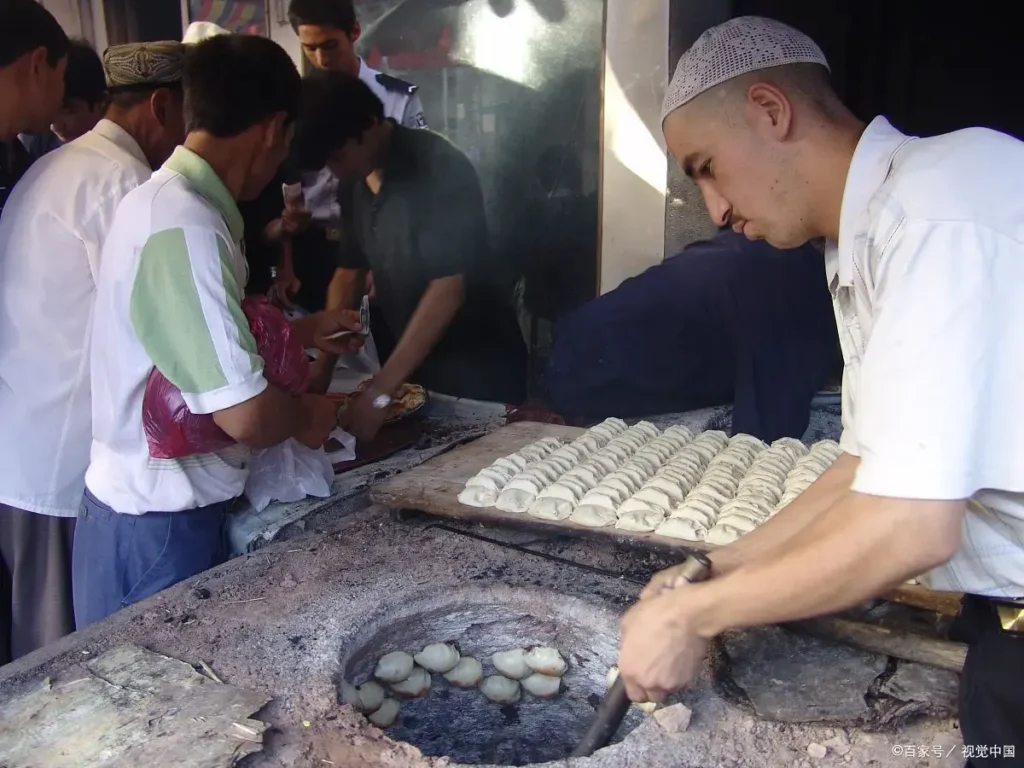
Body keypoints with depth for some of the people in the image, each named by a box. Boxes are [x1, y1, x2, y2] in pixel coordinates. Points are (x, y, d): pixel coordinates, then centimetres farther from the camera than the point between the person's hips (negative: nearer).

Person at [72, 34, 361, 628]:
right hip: (159, 531, -9)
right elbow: (244, 413, -29)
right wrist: (306, 415, -9)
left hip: (153, 510, 9)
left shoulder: (166, 200, 6)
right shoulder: (183, 225, -25)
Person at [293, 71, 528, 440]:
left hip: (477, 368, -6)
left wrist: (379, 392, -31)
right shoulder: (354, 182, 2)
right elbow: (350, 272, 7)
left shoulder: (441, 170, -22)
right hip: (412, 362, 7)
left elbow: (448, 289, -28)